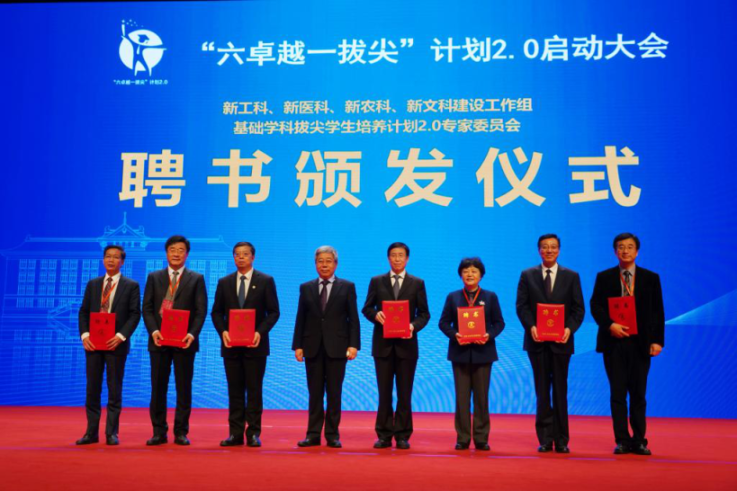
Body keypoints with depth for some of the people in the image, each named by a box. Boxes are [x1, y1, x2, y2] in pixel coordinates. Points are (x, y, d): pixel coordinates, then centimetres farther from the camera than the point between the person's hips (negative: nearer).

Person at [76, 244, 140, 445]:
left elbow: (135, 314, -4)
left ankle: (111, 433, 8)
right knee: (92, 388, 6)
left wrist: (121, 336, -16)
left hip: (116, 344, -3)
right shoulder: (92, 284, 13)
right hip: (93, 343, 3)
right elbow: (83, 312, 9)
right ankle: (91, 432, 12)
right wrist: (84, 334, -6)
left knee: (115, 390, 2)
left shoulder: (131, 286, 2)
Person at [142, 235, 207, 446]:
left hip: (184, 341, -1)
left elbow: (201, 310, -1)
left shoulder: (196, 279, 6)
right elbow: (147, 308, 5)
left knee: (184, 389, 3)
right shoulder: (154, 277, 11)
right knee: (158, 388, 4)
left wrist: (192, 334, -15)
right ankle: (159, 432, 12)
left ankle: (181, 432, 10)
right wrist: (154, 331, -11)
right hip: (159, 340, 2)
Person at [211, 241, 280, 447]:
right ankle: (235, 433, 11)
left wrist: (260, 332, -14)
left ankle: (253, 433, 7)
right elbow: (216, 312, 10)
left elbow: (273, 312, -1)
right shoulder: (224, 282, 10)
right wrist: (222, 331, -8)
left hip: (255, 344, -3)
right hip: (231, 344, 3)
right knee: (235, 390, 6)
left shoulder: (266, 281, 1)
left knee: (254, 390, 1)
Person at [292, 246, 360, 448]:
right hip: (312, 347, 2)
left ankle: (333, 435, 11)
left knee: (334, 393, 3)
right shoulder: (306, 288, 9)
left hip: (336, 346, -2)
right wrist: (297, 345, 0)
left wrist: (353, 345, -9)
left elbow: (353, 319, 0)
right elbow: (300, 319, 7)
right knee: (314, 393, 5)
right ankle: (313, 434, 11)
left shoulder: (347, 287, 4)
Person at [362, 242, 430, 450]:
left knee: (404, 393, 4)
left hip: (406, 344, -1)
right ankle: (384, 435, 12)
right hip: (383, 344, 1)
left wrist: (413, 326, -16)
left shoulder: (417, 283, 5)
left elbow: (424, 313, 3)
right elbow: (367, 308, 6)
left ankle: (402, 435, 12)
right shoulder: (376, 281, 7)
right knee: (384, 392, 5)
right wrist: (376, 315, -15)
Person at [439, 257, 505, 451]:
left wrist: (489, 335, -15)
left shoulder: (490, 297, 6)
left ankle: (481, 438, 11)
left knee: (481, 396, 3)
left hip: (482, 352, 0)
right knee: (462, 397, 3)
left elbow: (499, 323, 4)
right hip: (460, 352, 0)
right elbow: (444, 322, 3)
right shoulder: (453, 297, 7)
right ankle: (463, 438, 10)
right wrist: (454, 335, -15)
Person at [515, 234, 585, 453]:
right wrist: (531, 327, -15)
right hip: (537, 341, 0)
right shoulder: (527, 275, 7)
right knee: (542, 392, 4)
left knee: (560, 391, 4)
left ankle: (561, 440, 11)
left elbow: (578, 308, 3)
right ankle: (545, 439, 10)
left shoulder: (571, 276, 7)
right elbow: (522, 306, 1)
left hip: (561, 341, 0)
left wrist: (569, 329, -14)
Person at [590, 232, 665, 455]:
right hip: (614, 343, 0)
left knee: (638, 394, 5)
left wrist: (657, 340, -5)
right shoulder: (604, 277, 6)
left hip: (640, 343, 0)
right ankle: (622, 441, 9)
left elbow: (657, 312, 4)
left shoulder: (651, 278, 7)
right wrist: (610, 325, -15)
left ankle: (639, 441, 13)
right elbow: (595, 306, 1)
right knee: (618, 394, 2)